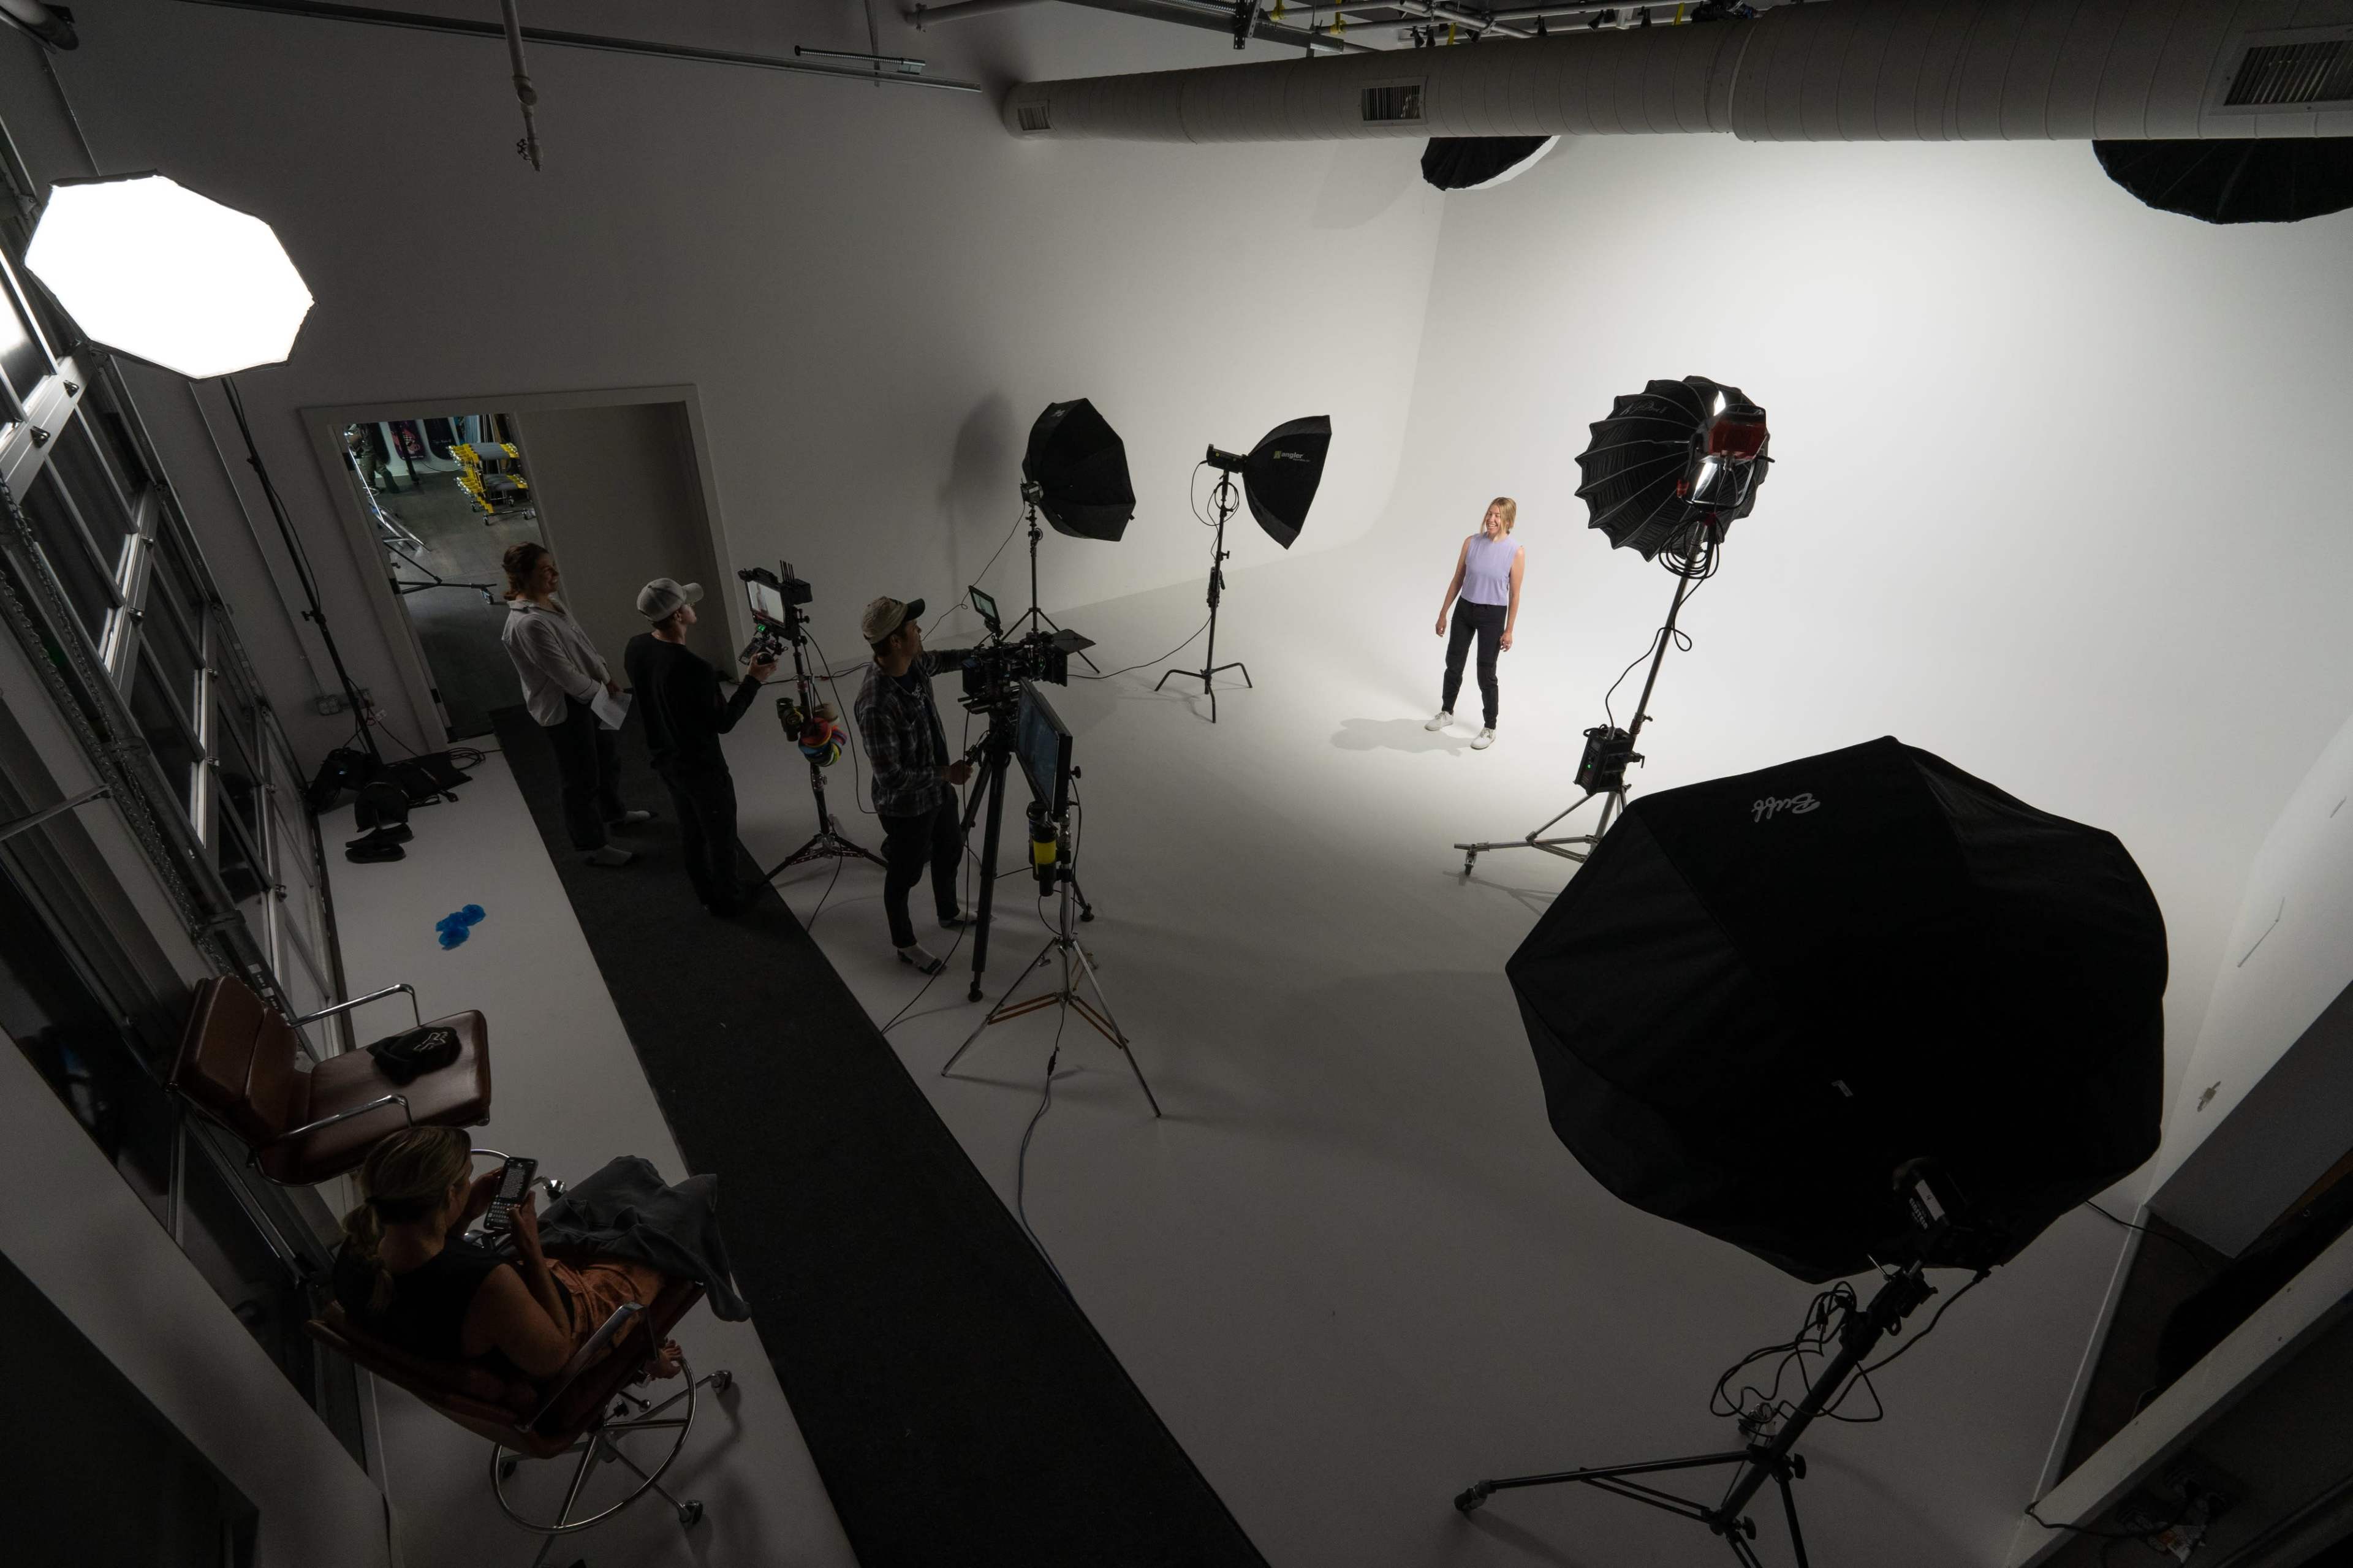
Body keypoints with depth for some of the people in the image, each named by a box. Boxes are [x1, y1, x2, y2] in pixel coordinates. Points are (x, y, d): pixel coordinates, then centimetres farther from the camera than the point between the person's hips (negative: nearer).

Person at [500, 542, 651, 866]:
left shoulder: (548, 602, 2)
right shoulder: (528, 623, -28)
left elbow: (583, 641, 11)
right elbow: (563, 674, -27)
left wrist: (606, 677, 0)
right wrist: (601, 691, -13)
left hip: (588, 696, 10)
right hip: (564, 709, -10)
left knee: (608, 756, 26)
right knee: (582, 778, 5)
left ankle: (614, 813, 50)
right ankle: (592, 847, 22)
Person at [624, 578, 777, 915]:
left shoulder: (635, 647, -9)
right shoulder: (694, 667, -33)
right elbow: (723, 722, -21)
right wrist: (753, 681, -17)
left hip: (664, 759, 8)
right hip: (702, 767, -8)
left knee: (690, 830, 24)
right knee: (720, 835, 13)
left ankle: (707, 894, 41)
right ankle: (727, 900, 30)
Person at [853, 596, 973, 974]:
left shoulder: (913, 664, -11)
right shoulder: (876, 706, -36)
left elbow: (941, 662, 15)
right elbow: (891, 780, -31)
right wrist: (945, 774, -24)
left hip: (937, 790, 8)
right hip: (906, 807, -8)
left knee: (951, 851, 29)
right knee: (904, 876, 16)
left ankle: (949, 914, 56)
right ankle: (906, 946, 41)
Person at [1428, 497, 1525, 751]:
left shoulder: (1516, 553, -12)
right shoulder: (1471, 543, -4)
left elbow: (1514, 594, -6)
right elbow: (1457, 580, 4)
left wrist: (1509, 630, -6)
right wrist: (1443, 613, 5)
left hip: (1493, 616, -4)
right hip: (1464, 610, 4)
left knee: (1486, 673, 3)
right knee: (1453, 664, 16)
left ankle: (1489, 729, 18)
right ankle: (1447, 713, 38)